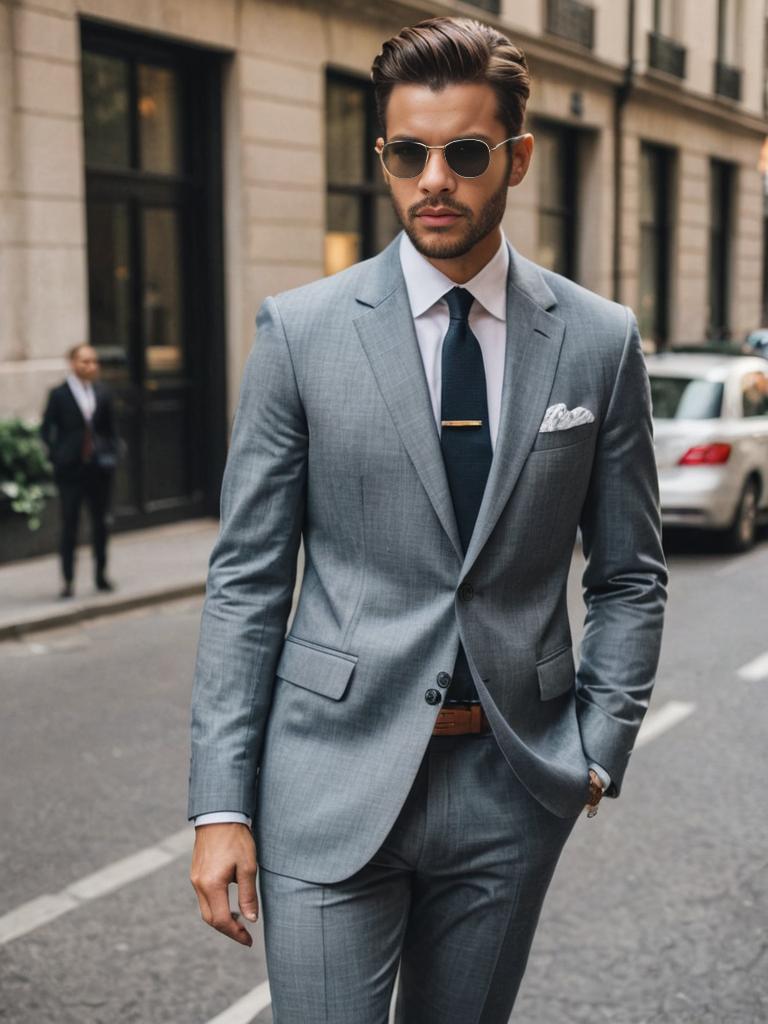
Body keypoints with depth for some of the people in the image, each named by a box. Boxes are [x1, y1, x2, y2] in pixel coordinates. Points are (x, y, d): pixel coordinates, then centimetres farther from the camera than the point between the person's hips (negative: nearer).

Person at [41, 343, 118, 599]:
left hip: (99, 467, 3)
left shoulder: (102, 393, 7)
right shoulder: (59, 394, -3)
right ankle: (68, 580, 7)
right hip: (70, 469, -3)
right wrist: (58, 455, -9)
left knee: (100, 523, 10)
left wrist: (110, 453, 0)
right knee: (69, 525, 1)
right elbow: (46, 429, -1)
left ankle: (101, 575, 22)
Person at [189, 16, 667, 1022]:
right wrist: (221, 802, -6)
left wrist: (600, 745, -1)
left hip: (513, 787, 2)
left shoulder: (600, 341, 1)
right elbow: (246, 579, -3)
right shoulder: (301, 331, -3)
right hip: (336, 778, -1)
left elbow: (630, 574, 9)